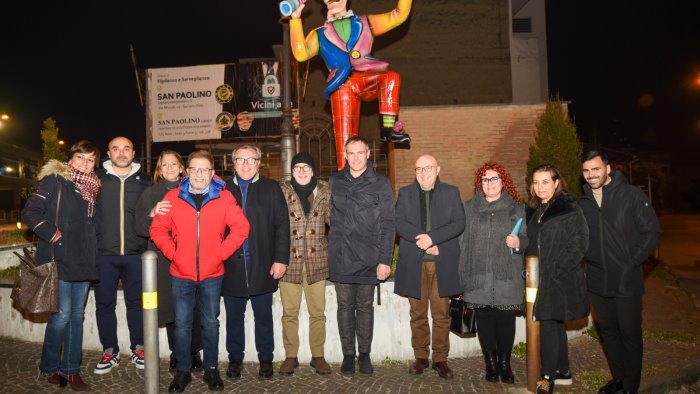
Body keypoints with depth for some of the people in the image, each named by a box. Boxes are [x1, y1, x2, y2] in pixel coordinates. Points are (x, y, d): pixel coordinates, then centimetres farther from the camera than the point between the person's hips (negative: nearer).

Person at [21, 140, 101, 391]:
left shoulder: (92, 187, 14)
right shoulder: (53, 180, -5)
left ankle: (71, 370, 19)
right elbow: (30, 212, -10)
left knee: (77, 314, 9)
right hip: (60, 259, -6)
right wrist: (54, 236, -16)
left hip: (83, 260, 6)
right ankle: (49, 367, 17)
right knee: (62, 314, -4)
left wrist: (91, 252, 10)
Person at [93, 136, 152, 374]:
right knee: (104, 304, 8)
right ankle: (110, 352, 22)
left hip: (135, 254, 1)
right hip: (104, 254, 0)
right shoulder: (97, 178, 3)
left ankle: (138, 349, 23)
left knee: (136, 302, 9)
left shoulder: (144, 181, 7)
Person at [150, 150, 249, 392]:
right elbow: (158, 229, 4)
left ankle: (211, 369, 25)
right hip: (181, 274, 1)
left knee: (210, 323, 11)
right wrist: (172, 253, -5)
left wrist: (221, 253, -8)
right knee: (182, 324, 7)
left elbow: (241, 227, -4)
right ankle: (183, 371, 22)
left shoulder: (224, 197, -2)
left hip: (212, 274, 0)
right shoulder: (173, 197, 0)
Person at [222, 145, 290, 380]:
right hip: (231, 266, 1)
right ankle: (235, 358, 28)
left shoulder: (271, 189, 3)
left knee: (263, 316, 10)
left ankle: (266, 359, 24)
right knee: (234, 316, 12)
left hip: (262, 266, -1)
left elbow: (282, 225, -1)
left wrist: (281, 259, -7)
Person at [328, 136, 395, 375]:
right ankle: (348, 354, 21)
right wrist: (334, 245, 2)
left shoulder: (381, 184, 0)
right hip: (340, 257, 2)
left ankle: (364, 354, 22)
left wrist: (385, 260, -8)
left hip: (368, 258, -1)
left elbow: (388, 225, -3)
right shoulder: (335, 182, 7)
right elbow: (331, 218, 11)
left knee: (365, 306, 8)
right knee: (345, 306, 9)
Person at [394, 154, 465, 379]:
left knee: (441, 315, 3)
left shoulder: (451, 192, 8)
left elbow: (459, 223, -3)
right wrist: (421, 239, -15)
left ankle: (440, 359, 15)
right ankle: (420, 357, 19)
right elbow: (398, 222, -1)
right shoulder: (405, 193, 11)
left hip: (443, 263, -1)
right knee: (418, 314, 8)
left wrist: (432, 238, -15)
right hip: (414, 263, 1)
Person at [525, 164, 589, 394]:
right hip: (539, 278, 6)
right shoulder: (532, 210, 10)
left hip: (560, 279, -6)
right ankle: (563, 370, 29)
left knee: (548, 325, -6)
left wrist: (557, 270, -18)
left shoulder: (570, 208, -9)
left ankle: (548, 376, 8)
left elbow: (579, 244, -14)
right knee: (555, 324, 16)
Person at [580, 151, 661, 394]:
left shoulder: (632, 195, -7)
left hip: (627, 281, -4)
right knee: (608, 331, 15)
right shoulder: (583, 202, 6)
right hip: (597, 281, 4)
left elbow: (652, 232, -7)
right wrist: (586, 260, 2)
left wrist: (632, 262, -10)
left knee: (630, 333, 6)